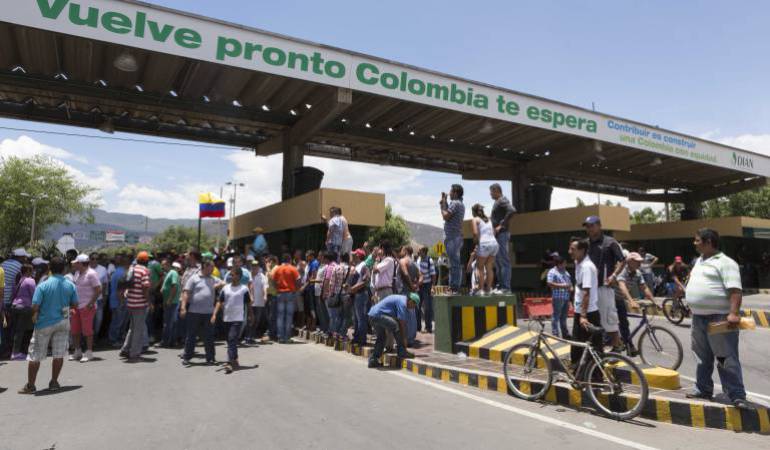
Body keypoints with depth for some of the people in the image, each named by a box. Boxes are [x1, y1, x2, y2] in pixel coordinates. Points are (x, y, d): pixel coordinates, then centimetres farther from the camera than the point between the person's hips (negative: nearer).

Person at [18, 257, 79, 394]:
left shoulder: (43, 286, -13)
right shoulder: (70, 285, -4)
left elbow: (35, 306, -15)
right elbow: (75, 304, 2)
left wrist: (34, 315, 6)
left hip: (44, 323, -2)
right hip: (62, 322, 2)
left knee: (35, 355, 9)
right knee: (59, 354, 9)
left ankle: (30, 385, 15)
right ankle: (54, 383, 15)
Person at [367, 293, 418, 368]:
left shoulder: (401, 299, 18)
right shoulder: (402, 303, -12)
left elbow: (400, 321, 23)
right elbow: (402, 323, -12)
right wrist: (404, 339, -3)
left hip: (372, 315, 11)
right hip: (378, 315, -11)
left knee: (381, 338, 19)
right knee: (396, 326, -19)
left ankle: (373, 360, 17)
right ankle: (401, 351, -7)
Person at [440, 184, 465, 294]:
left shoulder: (455, 203, -11)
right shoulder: (460, 204, 20)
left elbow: (445, 216, -16)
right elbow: (448, 214, 22)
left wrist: (443, 203, -2)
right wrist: (444, 203, 16)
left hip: (452, 237, -10)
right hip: (457, 236, 10)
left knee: (454, 263, -9)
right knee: (455, 263, 12)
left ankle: (455, 287, -8)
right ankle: (453, 287, 17)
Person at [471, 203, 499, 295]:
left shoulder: (475, 220, 3)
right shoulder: (488, 219, 22)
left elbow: (475, 233, -12)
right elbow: (494, 232, 14)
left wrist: (476, 242, 3)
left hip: (484, 244, -6)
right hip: (494, 244, 6)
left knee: (480, 267, 5)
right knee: (489, 268, 12)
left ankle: (481, 289, 1)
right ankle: (488, 289, 13)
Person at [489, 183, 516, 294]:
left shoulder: (502, 200, -10)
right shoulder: (497, 202, 19)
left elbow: (512, 211, -27)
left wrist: (501, 225, -23)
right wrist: (490, 218, 9)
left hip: (502, 234, -10)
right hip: (497, 235, 10)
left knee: (504, 261, -8)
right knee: (497, 261, 13)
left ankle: (506, 287, -7)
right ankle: (500, 285, 19)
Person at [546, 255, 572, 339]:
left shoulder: (565, 271, 15)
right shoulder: (552, 272, -10)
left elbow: (569, 282, 25)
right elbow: (550, 284, -19)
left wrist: (571, 287, 3)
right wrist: (562, 286, -22)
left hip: (566, 297, 8)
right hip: (558, 298, -8)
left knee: (564, 317, 16)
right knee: (556, 316, -2)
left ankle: (565, 334, 25)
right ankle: (555, 334, 3)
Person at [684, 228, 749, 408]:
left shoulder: (725, 263, -11)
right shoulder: (699, 260, 16)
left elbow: (736, 290, -20)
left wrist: (734, 313, -30)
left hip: (720, 319, -9)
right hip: (698, 318, 9)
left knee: (727, 359, -5)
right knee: (702, 358, 16)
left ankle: (737, 396, 2)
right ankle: (703, 390, 26)